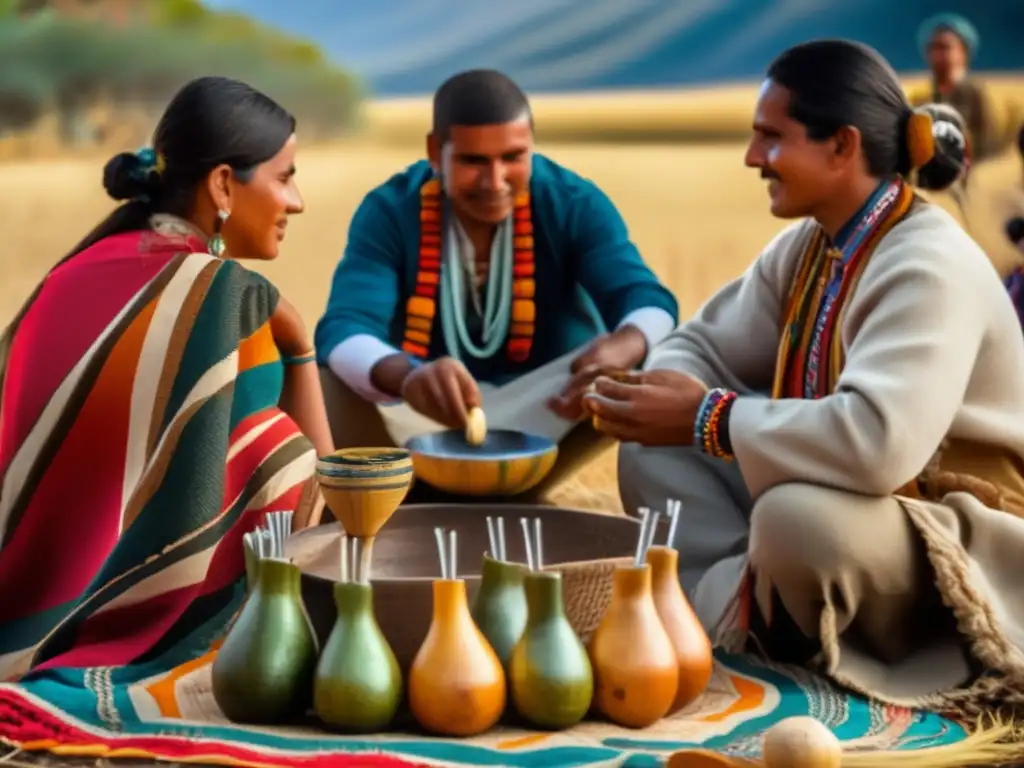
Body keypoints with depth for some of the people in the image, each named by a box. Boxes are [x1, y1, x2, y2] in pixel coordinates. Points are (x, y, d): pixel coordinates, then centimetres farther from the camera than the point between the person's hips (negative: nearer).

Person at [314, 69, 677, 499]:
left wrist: (622, 348, -51)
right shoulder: (389, 211, -15)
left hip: (546, 408, 1)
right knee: (331, 378, -30)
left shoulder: (575, 204, -11)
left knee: (638, 370, -29)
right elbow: (343, 330, -29)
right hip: (427, 415, -1)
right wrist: (408, 377, -54)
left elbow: (646, 300, -24)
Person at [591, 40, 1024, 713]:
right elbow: (706, 345, 11)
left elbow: (878, 442, -41)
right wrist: (654, 393, -14)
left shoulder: (930, 267, -26)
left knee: (796, 515, -39)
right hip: (845, 510, 9)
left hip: (959, 551, -8)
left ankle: (765, 636, -7)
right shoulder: (809, 246, 3)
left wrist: (709, 419, -31)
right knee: (654, 449, 0)